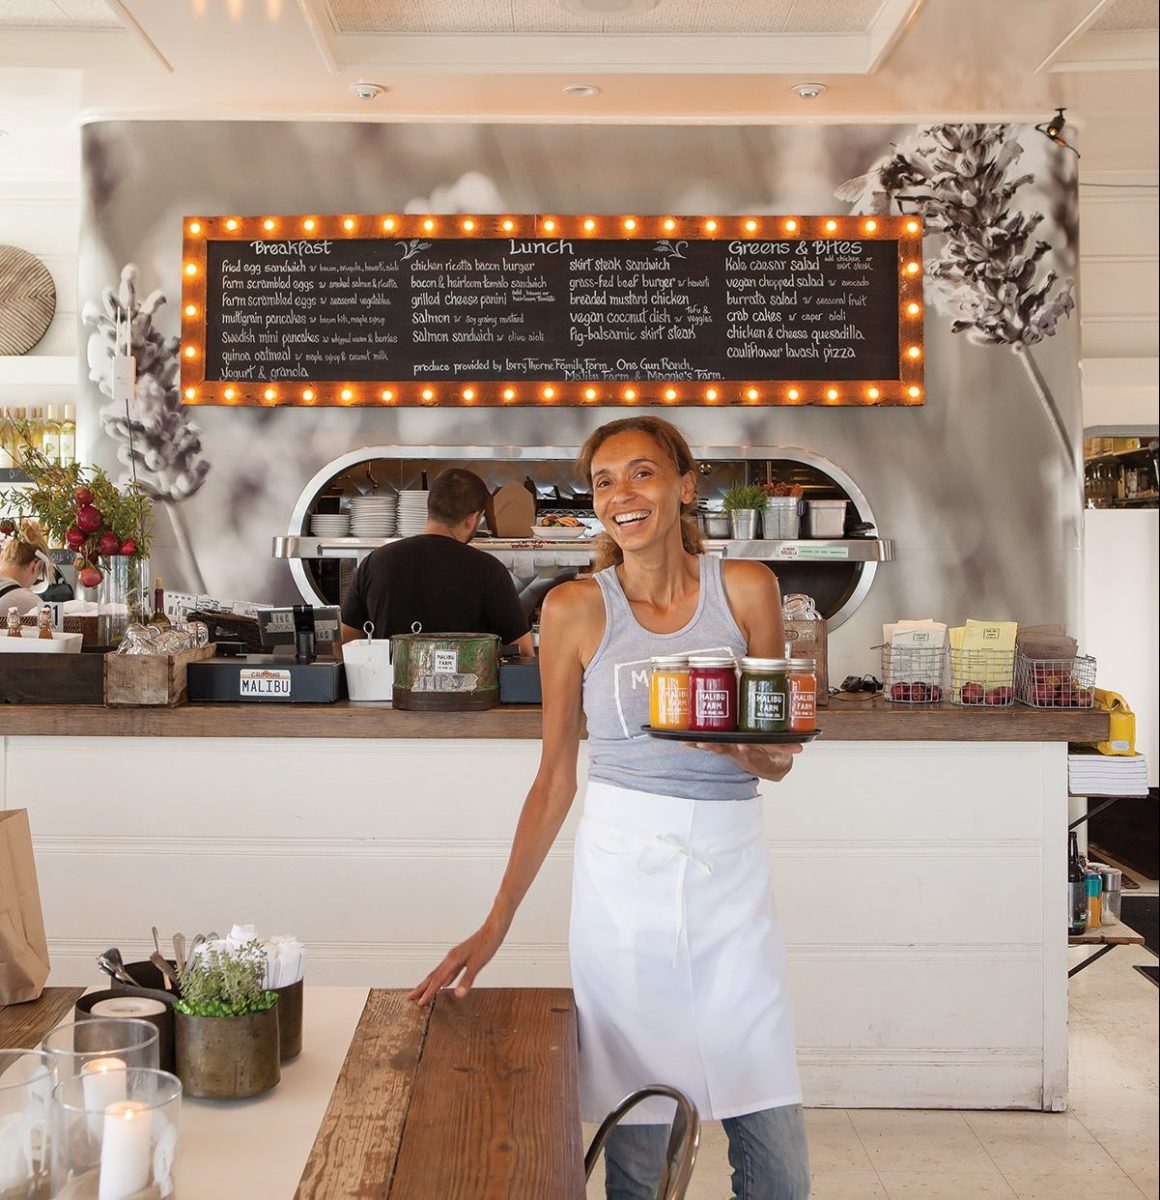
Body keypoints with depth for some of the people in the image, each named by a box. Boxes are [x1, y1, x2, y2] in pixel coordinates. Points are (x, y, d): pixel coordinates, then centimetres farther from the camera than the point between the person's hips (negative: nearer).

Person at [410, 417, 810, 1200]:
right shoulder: (576, 609, 0)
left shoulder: (745, 589, 3)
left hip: (730, 865, 1)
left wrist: (755, 749, -17)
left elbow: (778, 760, 8)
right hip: (622, 869, -1)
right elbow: (555, 777, 4)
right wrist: (496, 924, 0)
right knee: (633, 1131, 5)